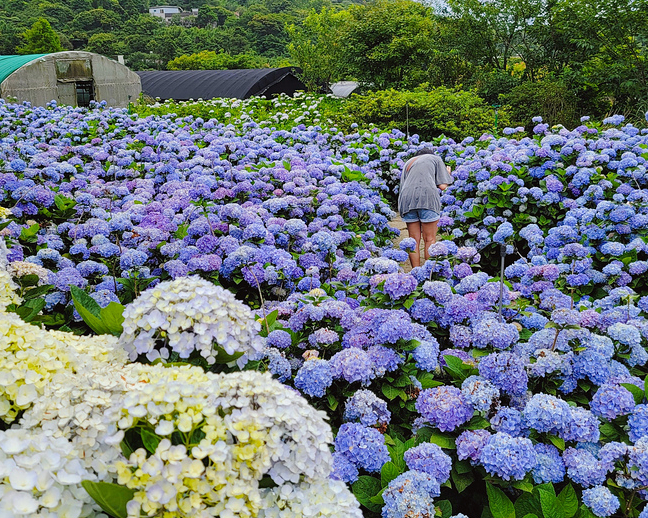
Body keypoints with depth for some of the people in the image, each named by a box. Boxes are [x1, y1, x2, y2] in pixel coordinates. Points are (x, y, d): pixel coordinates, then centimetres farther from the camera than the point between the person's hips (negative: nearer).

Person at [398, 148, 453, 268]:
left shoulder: (408, 162, 32)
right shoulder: (436, 158, 20)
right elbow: (442, 186, 11)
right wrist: (448, 174, 29)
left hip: (407, 197, 4)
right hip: (427, 195, -4)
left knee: (414, 240, 5)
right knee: (430, 239, 1)